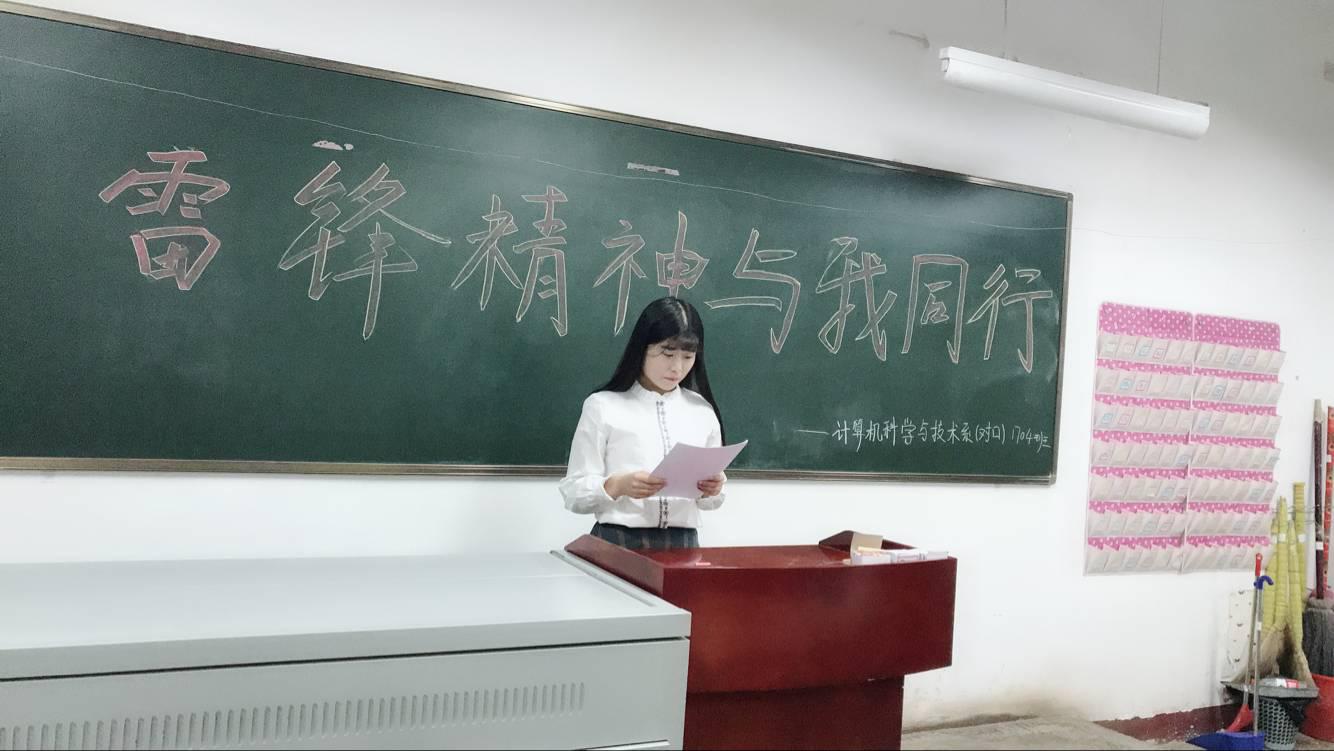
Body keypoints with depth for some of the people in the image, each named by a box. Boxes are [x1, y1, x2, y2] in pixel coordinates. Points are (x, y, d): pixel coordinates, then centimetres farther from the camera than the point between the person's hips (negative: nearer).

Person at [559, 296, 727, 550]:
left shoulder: (703, 411, 10)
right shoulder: (602, 406, 0)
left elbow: (707, 501, 15)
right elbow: (574, 493, -3)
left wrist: (711, 490, -7)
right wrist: (618, 485, -20)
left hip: (682, 543, 3)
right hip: (618, 542, -3)